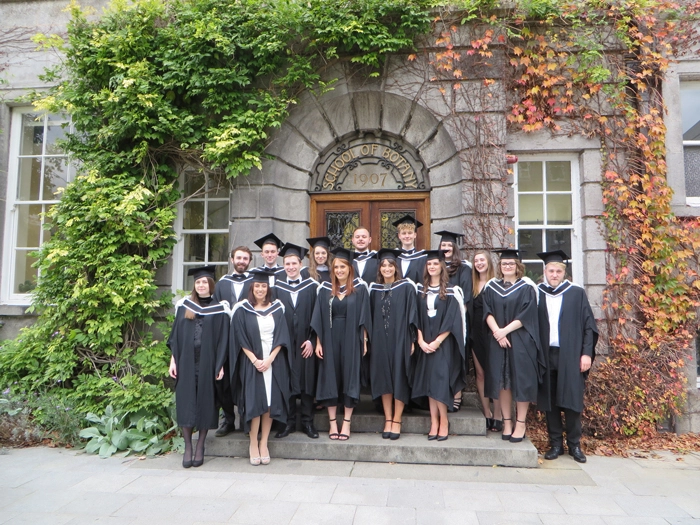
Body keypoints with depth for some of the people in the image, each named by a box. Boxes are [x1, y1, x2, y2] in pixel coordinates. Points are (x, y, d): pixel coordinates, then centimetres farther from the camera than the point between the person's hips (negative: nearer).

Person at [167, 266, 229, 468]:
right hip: (186, 362, 2)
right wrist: (173, 360, 1)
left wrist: (220, 365, -7)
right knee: (185, 404, 2)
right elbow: (175, 335, 8)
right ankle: (188, 447, 12)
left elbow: (223, 339, -1)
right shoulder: (184, 306, 9)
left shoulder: (220, 309, 2)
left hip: (208, 362, -2)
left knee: (205, 404, 4)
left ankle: (200, 447, 15)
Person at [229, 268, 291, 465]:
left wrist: (269, 359, -10)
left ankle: (264, 443, 14)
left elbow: (281, 337, 2)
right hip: (251, 363, -2)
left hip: (273, 363, 2)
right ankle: (253, 444, 9)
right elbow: (240, 339, -4)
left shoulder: (277, 309, 7)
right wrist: (255, 360, -12)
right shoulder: (242, 310, 1)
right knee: (254, 403, -4)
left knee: (271, 403, 1)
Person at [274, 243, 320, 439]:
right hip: (284, 342, 1)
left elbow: (317, 315, 0)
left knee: (307, 380, 5)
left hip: (305, 343, -1)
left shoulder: (312, 286, 2)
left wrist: (311, 340, -7)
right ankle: (289, 422, 16)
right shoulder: (277, 287, 6)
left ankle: (307, 422, 16)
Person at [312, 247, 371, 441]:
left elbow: (364, 316, -1)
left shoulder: (360, 288, -1)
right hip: (330, 339, 2)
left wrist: (364, 340, -5)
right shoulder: (325, 289, 4)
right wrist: (318, 342, -1)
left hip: (351, 339, -2)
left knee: (350, 378, 3)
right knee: (330, 378, 5)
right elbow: (319, 318, 4)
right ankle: (332, 422, 16)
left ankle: (346, 423, 13)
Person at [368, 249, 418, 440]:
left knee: (399, 379, 0)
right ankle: (388, 420, 15)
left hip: (400, 339, -3)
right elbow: (371, 316, 11)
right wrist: (369, 339, 5)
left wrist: (411, 340, -8)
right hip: (380, 340, 3)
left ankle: (397, 420, 10)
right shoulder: (374, 289, 9)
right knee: (383, 378, 6)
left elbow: (412, 314, -3)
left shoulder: (406, 287, -2)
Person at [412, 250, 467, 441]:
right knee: (429, 382, 4)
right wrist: (421, 341, -7)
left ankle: (443, 421, 4)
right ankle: (434, 422, 11)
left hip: (444, 344, -4)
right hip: (425, 344, 4)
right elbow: (416, 318, 6)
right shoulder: (421, 291, 9)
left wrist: (437, 342, -14)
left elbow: (452, 320, -9)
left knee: (439, 382, -9)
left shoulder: (451, 291, -3)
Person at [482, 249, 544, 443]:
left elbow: (527, 315, -8)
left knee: (521, 381, -1)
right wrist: (497, 332, -14)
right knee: (502, 381, 5)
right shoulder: (491, 287, 10)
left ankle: (520, 424, 9)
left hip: (521, 341, -3)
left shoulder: (527, 287, 1)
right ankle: (506, 422, 15)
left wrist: (505, 330, -15)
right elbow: (488, 313, 2)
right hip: (497, 340, 3)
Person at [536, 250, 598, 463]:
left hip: (570, 356, -1)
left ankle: (574, 444, 17)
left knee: (571, 400, 3)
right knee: (549, 402, 6)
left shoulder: (577, 293, 2)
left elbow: (588, 325, 2)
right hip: (545, 356, 2)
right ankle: (555, 443, 18)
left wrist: (587, 353, -5)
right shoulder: (536, 294, 5)